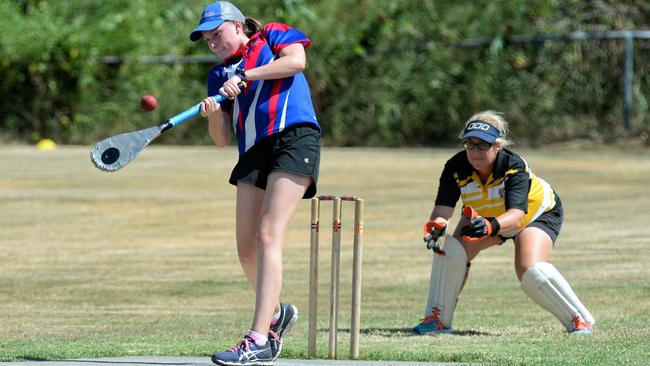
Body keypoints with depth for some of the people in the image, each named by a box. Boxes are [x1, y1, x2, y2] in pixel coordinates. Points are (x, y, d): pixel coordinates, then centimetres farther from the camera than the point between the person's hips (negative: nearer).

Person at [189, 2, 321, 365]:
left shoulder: (273, 36, 13)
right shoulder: (220, 74, 24)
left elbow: (296, 60, -10)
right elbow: (222, 139, 17)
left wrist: (246, 76, -10)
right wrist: (213, 114, -5)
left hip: (294, 138, -7)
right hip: (253, 153, 7)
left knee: (268, 234, -18)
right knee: (247, 249, 2)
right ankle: (276, 313, 32)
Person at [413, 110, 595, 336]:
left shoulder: (515, 167, -38)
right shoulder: (456, 168, -27)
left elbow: (516, 217, -52)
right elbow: (443, 208, -33)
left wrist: (490, 225, -73)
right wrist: (436, 226, -57)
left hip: (538, 213, -5)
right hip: (484, 216, 5)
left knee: (532, 273, -29)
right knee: (450, 251, -19)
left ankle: (579, 320, -10)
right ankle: (437, 319, -3)